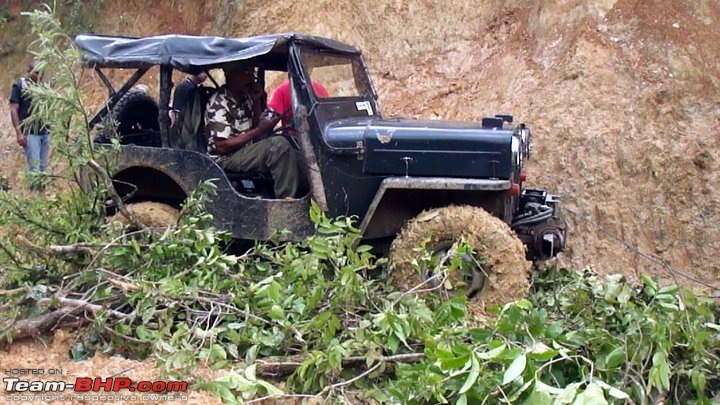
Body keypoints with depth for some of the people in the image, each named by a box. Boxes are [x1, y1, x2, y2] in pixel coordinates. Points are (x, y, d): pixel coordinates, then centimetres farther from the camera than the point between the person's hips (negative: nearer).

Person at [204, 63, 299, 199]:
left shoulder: (245, 97, 7)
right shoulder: (219, 104, -16)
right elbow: (222, 146, -21)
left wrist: (256, 102, -4)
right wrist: (259, 130, -21)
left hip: (247, 152, 9)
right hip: (225, 159, -8)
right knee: (279, 145, -27)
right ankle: (285, 200, -22)